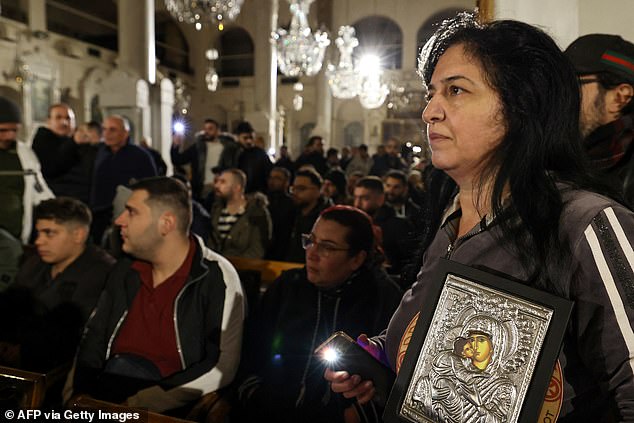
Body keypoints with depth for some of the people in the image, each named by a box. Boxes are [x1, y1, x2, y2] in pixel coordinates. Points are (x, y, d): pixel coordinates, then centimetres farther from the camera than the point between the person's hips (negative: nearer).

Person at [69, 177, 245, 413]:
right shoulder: (126, 270, 9)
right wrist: (76, 393, -3)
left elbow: (223, 366, -16)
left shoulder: (216, 277, -11)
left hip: (166, 399, -4)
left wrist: (139, 402, -22)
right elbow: (95, 334, 15)